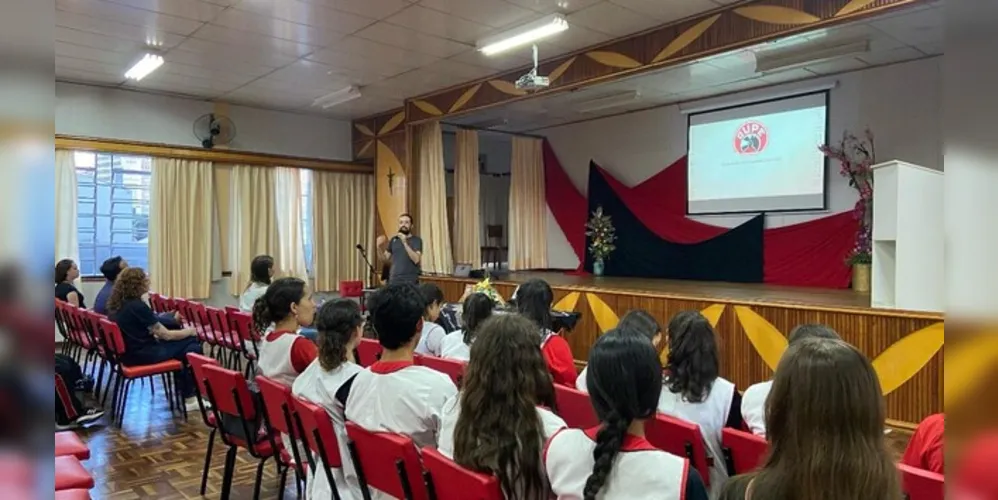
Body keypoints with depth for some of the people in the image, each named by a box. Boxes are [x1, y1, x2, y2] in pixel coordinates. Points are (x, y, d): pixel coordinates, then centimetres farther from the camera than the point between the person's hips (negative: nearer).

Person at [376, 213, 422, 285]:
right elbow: (386, 258, 18)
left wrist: (405, 243, -24)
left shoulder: (416, 240, -2)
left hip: (410, 281, -4)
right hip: (393, 280, 4)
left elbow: (416, 259, -16)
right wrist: (379, 247, 0)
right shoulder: (394, 239, 13)